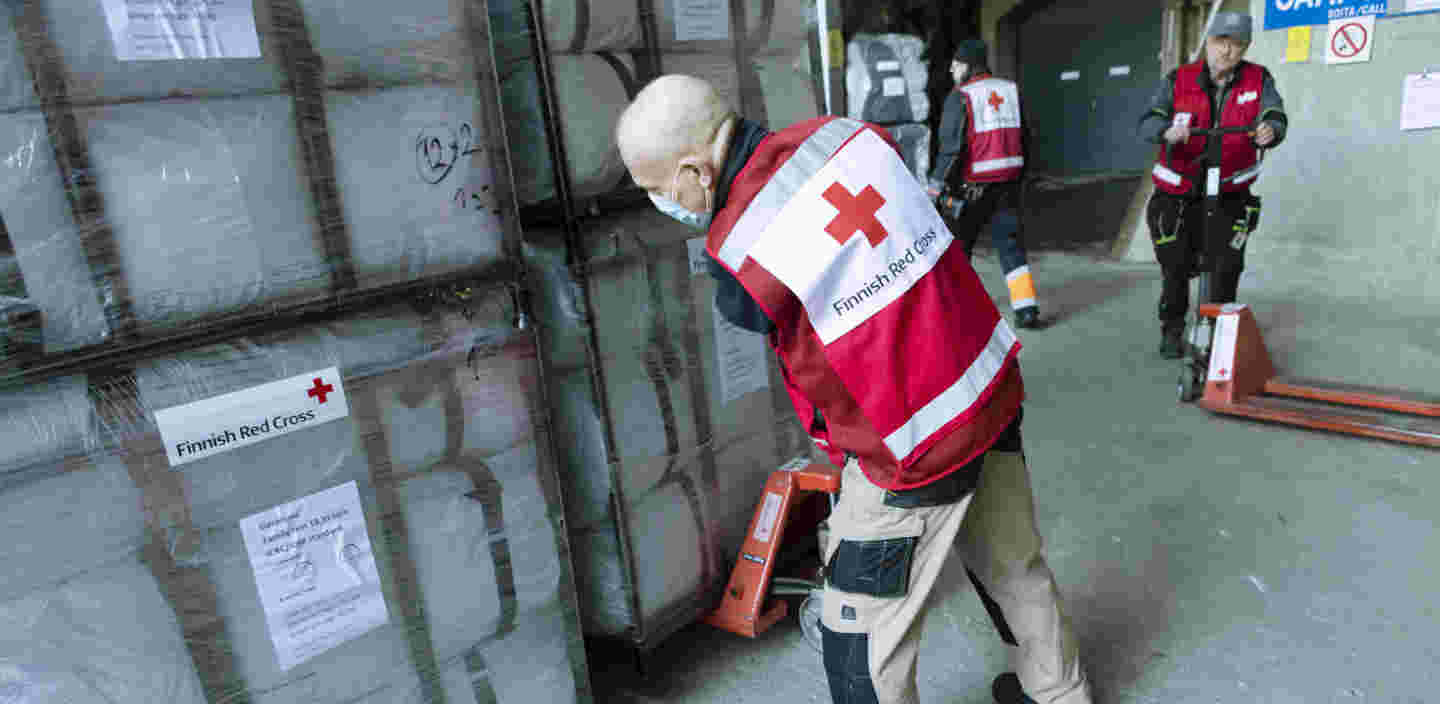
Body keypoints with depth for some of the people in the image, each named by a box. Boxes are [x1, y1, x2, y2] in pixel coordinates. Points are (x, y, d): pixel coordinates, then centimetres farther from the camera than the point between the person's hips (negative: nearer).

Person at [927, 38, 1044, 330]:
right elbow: (1024, 138, 13)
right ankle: (1027, 309, 0)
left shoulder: (960, 97, -9)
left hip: (973, 185, -5)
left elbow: (951, 147, -16)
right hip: (1007, 182, 5)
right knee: (1010, 243, 7)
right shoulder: (1011, 90, 9)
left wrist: (935, 188, -11)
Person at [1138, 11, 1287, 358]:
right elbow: (1148, 123, -20)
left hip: (1229, 193, 1)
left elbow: (1275, 117, -19)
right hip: (1178, 193, -1)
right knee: (1176, 266, 5)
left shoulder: (1259, 80, -5)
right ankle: (1172, 329, 26)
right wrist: (1167, 131, -43)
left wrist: (1271, 130, -43)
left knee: (1227, 266, -3)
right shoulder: (1178, 81, -9)